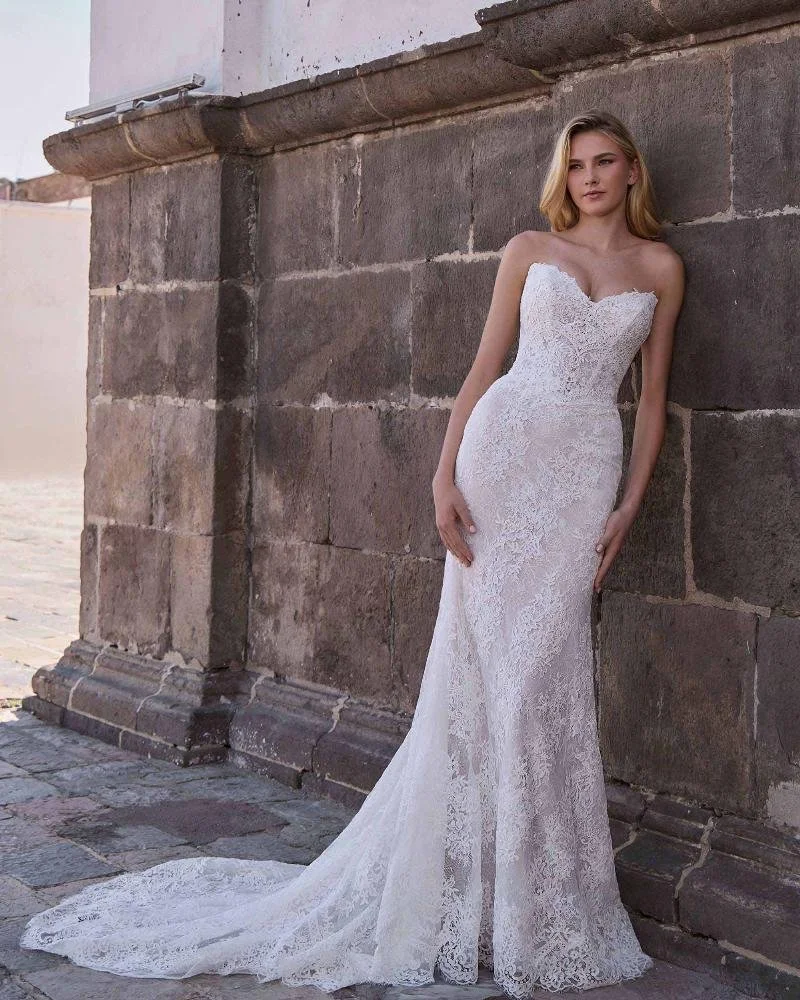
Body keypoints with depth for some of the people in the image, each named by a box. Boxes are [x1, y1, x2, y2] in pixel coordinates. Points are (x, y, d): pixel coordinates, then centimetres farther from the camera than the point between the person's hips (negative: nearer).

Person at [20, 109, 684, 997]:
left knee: (543, 671, -2)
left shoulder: (660, 267, 13)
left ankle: (536, 906, 11)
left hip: (587, 464, 1)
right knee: (487, 660, -4)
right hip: (505, 445, -1)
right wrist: (445, 477, -4)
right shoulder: (529, 251, 11)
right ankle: (473, 891, 9)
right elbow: (483, 369, 7)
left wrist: (630, 505, 2)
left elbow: (653, 396, 12)